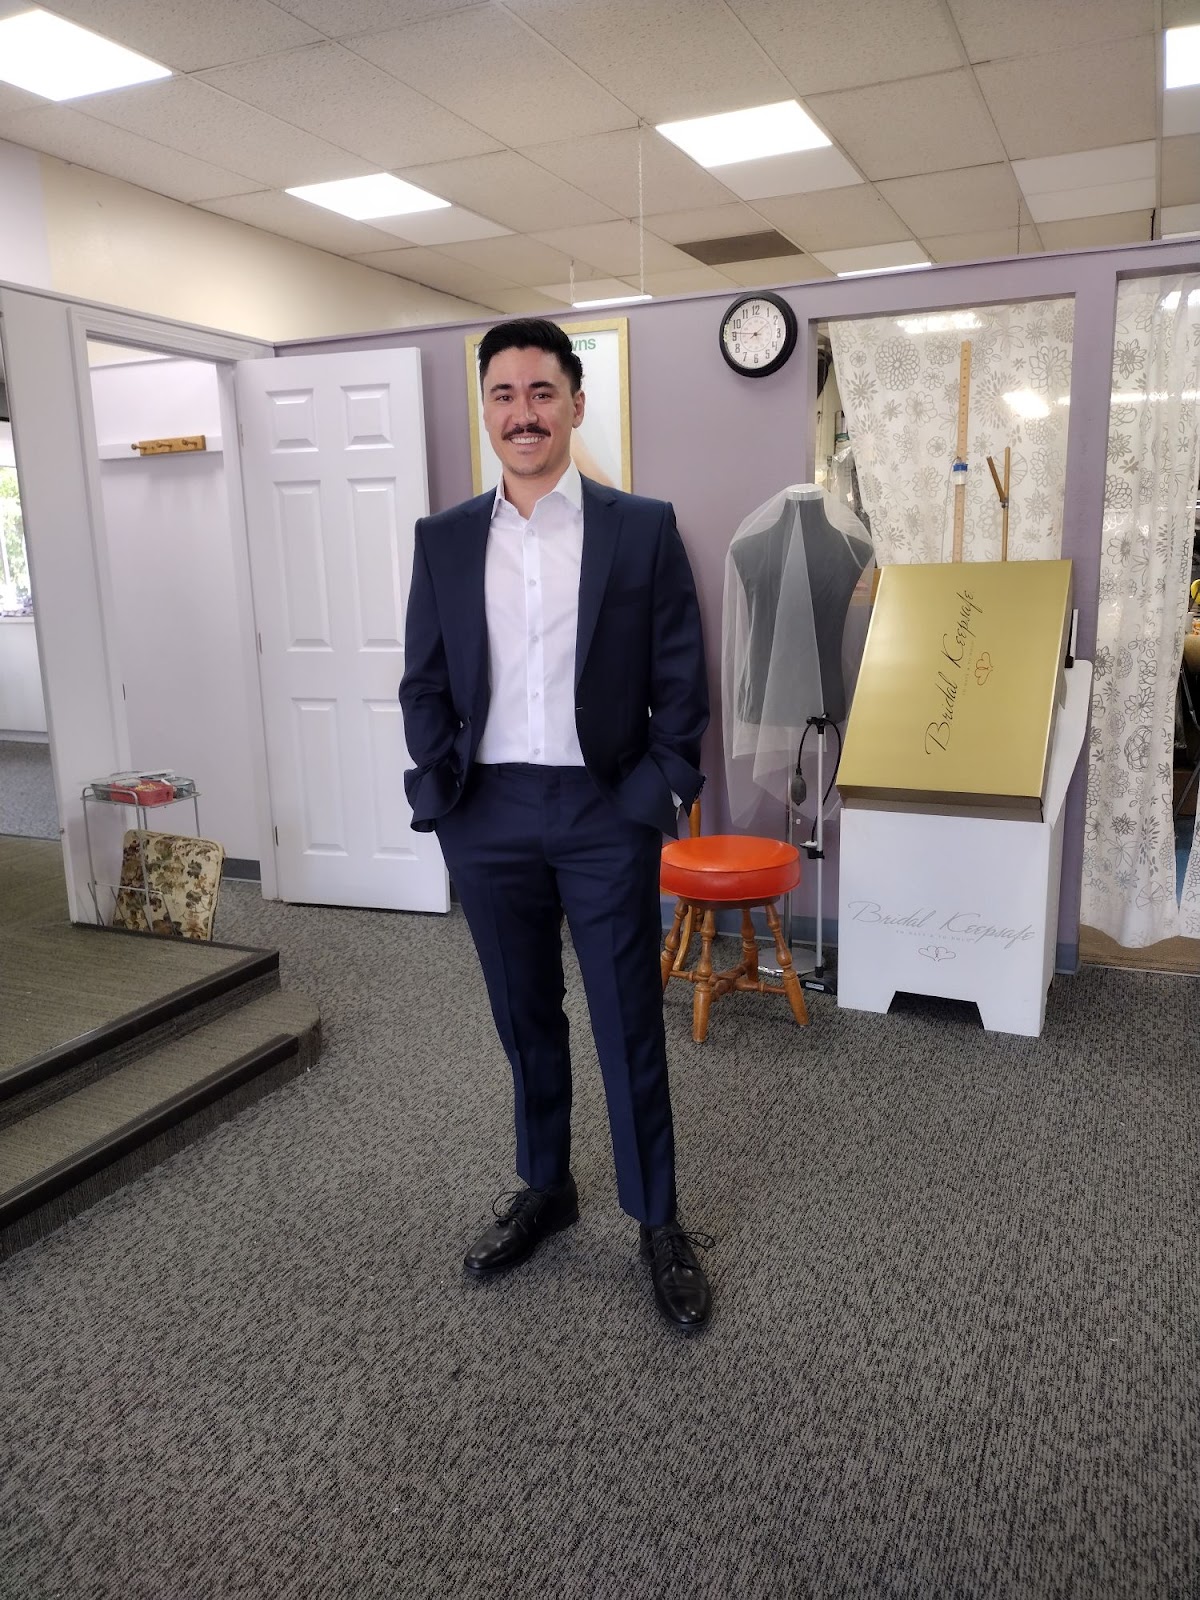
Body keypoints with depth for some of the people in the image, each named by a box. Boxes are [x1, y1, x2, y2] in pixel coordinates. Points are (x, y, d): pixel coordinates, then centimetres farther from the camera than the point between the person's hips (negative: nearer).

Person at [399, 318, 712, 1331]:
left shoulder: (643, 528, -1)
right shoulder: (444, 539, 7)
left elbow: (682, 680, -1)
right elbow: (425, 684, 8)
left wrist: (657, 796, -8)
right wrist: (440, 794, -3)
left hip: (605, 813, -2)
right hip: (488, 817, 3)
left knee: (630, 1026, 6)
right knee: (525, 1018, 15)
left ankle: (658, 1220, 24)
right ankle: (544, 1190, 35)